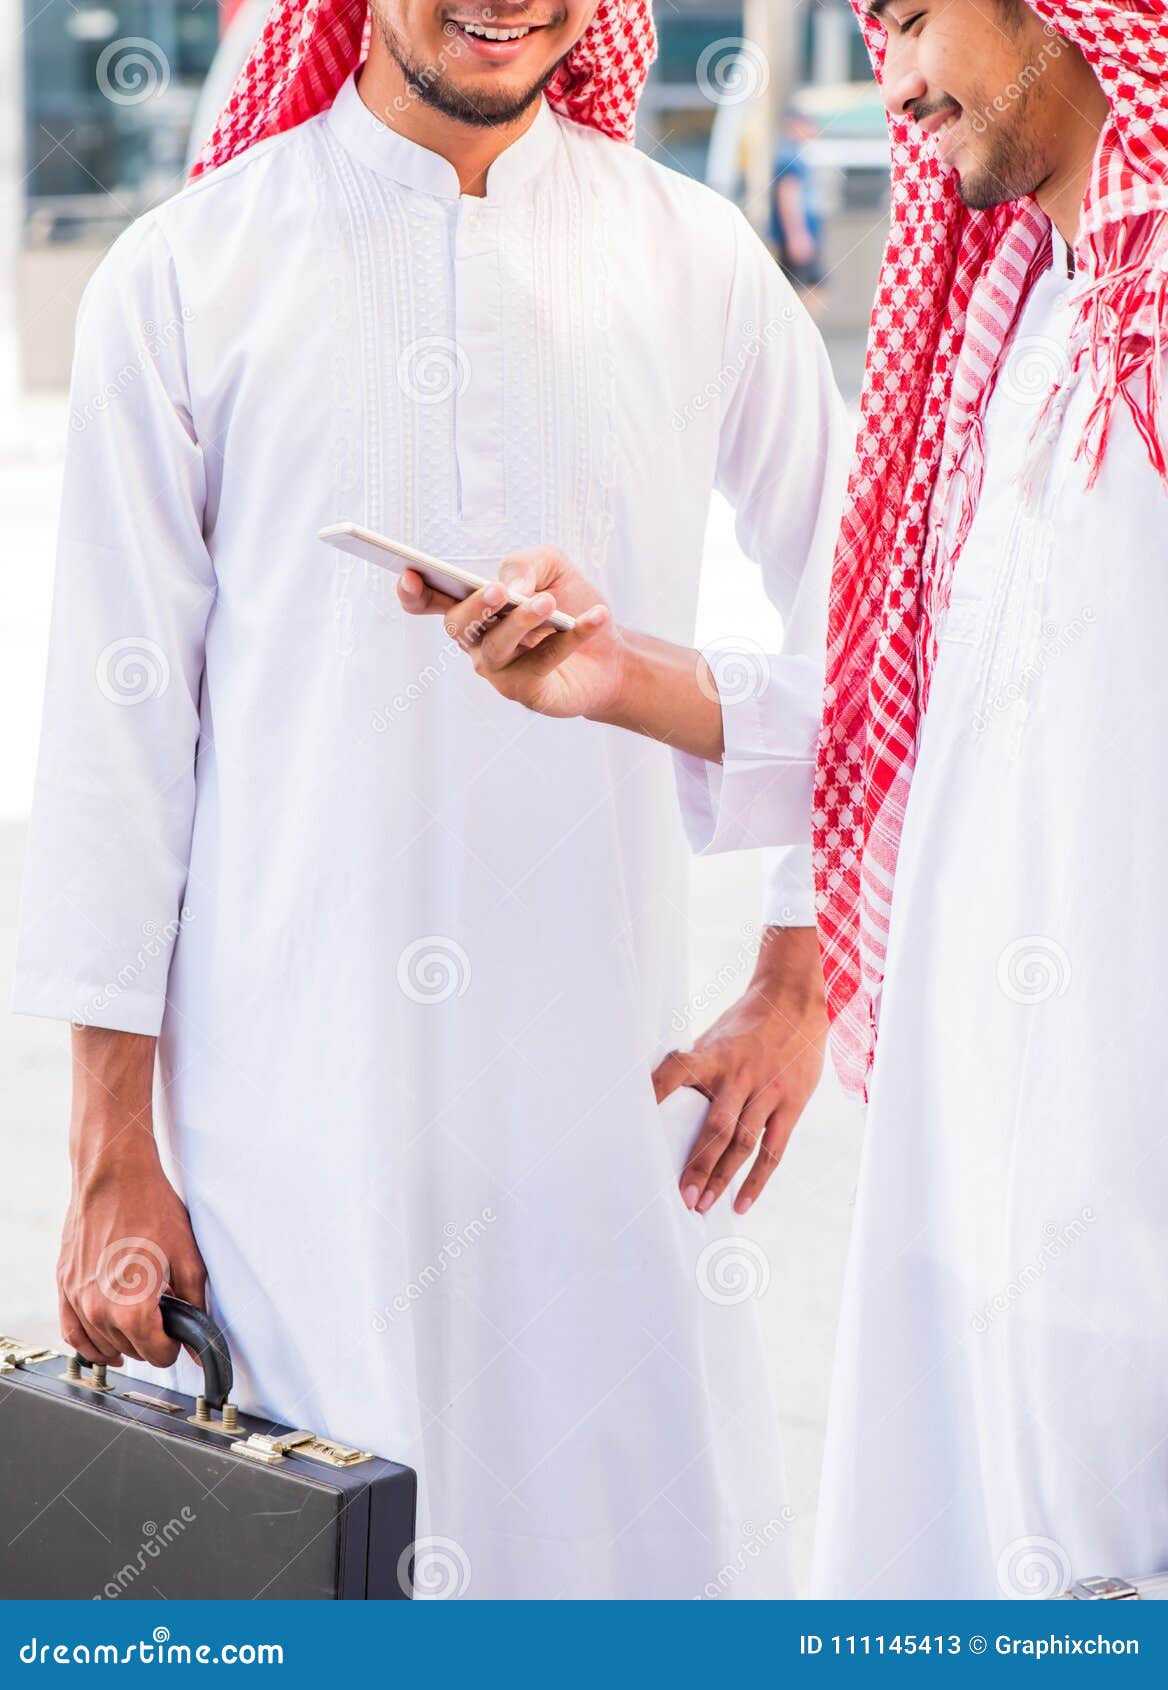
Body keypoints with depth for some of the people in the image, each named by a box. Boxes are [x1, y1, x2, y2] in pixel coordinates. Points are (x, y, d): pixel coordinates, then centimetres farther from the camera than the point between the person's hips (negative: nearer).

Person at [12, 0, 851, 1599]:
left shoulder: (694, 263, 4)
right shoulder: (184, 279, -1)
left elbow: (864, 601, 14)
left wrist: (798, 987, 9)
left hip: (609, 1096, 2)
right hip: (284, 1097, -1)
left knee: (666, 1547, 5)